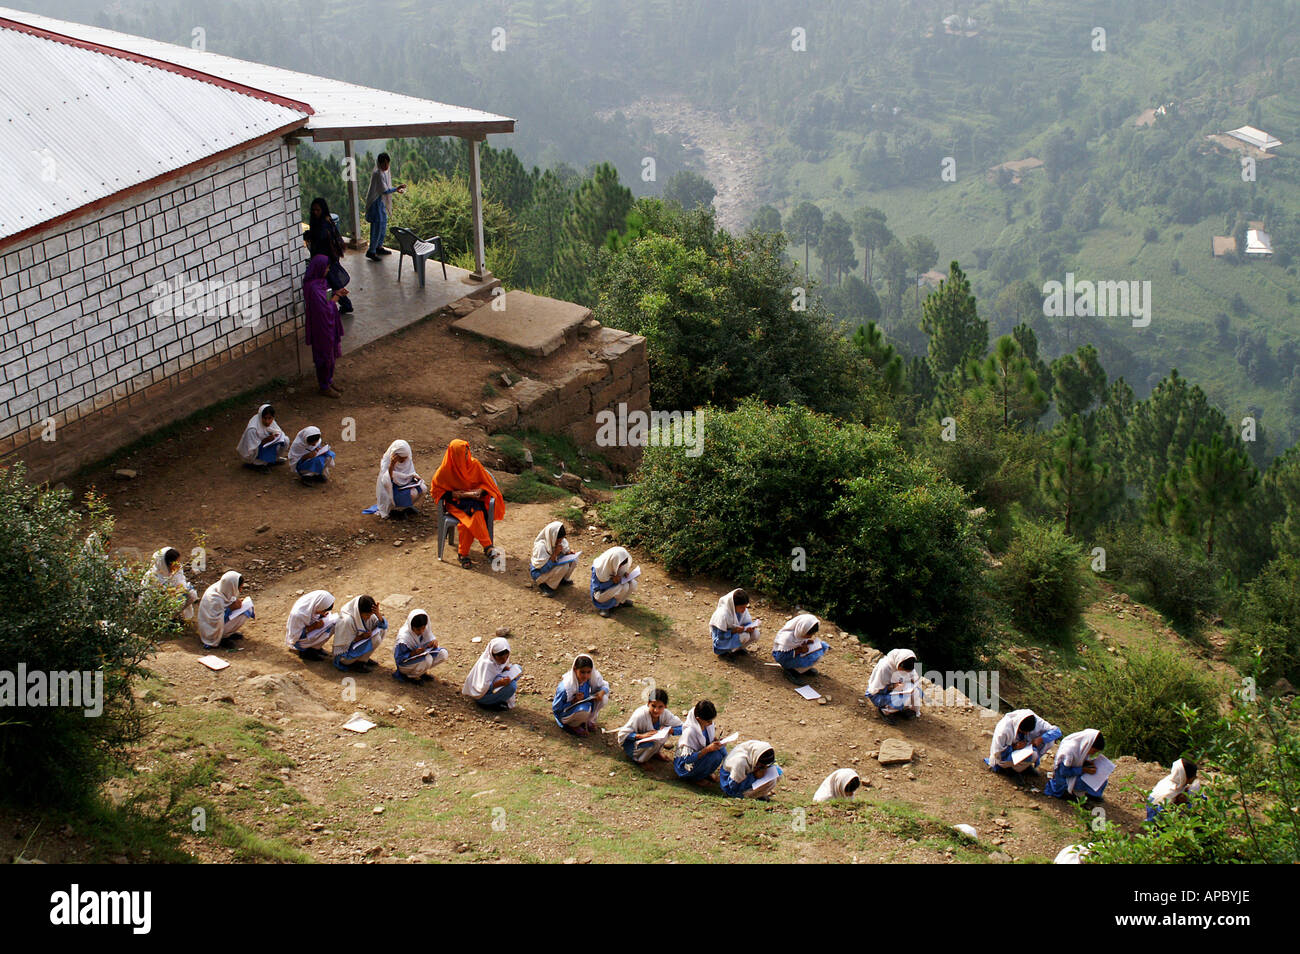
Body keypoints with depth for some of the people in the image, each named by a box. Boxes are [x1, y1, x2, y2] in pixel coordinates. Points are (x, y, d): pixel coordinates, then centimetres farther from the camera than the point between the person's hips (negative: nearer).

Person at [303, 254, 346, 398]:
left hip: (328, 325, 10)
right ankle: (324, 387, 22)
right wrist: (334, 300, -12)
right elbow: (324, 309, -28)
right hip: (321, 327, -10)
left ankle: (328, 381, 37)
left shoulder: (319, 282, 0)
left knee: (330, 355, 22)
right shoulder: (313, 287, -30)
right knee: (325, 356, 7)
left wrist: (334, 293, 2)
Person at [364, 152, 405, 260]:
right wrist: (396, 188, -18)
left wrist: (396, 188, 7)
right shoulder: (378, 174, -23)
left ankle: (379, 247, 30)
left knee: (383, 224, 17)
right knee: (377, 227, -9)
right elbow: (384, 191, -23)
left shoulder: (384, 172, 7)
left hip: (382, 202, 10)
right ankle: (371, 251, -4)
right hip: (375, 202, -10)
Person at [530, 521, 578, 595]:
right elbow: (543, 569, -30)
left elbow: (565, 551, 8)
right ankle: (543, 585, -13)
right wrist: (555, 554, -35)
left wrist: (568, 553, -15)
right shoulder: (540, 546, -32)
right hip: (539, 572, -7)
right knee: (563, 566, -31)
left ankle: (562, 579, 6)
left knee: (574, 560, -12)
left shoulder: (561, 541, -11)